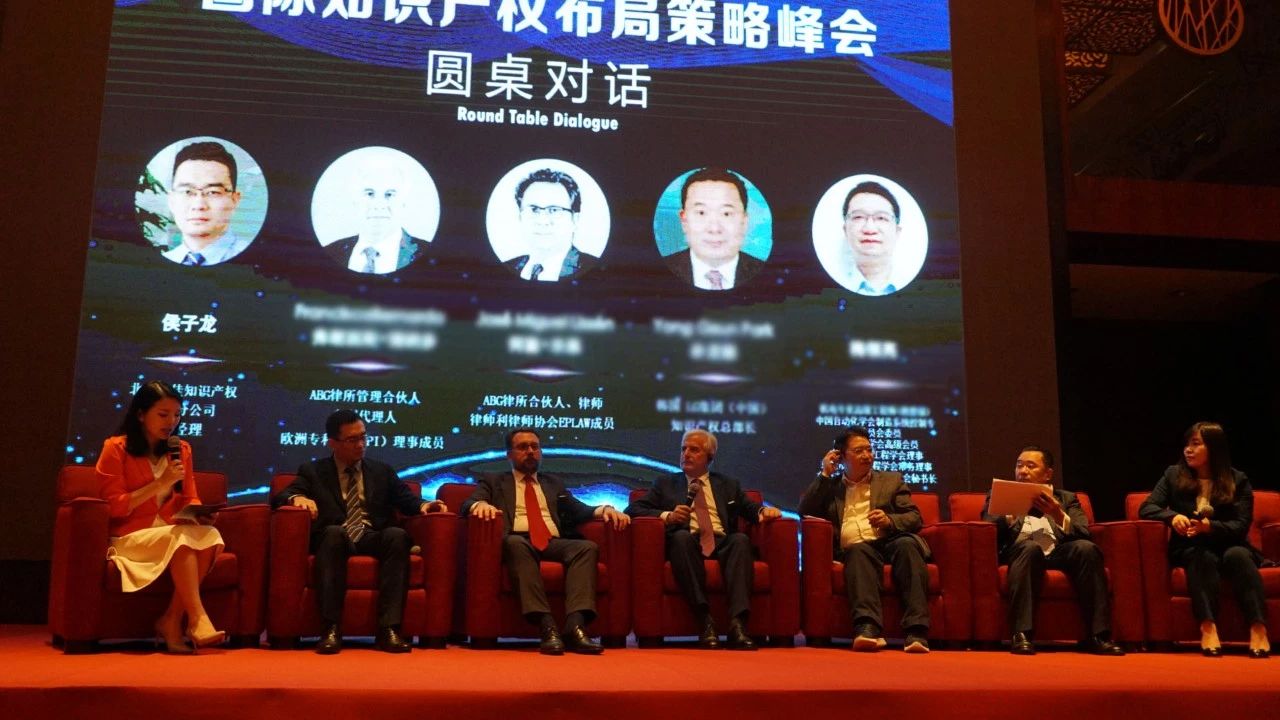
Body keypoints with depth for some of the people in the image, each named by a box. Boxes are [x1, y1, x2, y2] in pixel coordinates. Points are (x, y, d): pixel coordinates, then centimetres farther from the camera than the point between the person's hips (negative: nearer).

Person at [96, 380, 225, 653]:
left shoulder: (181, 450, 11)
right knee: (184, 537, -34)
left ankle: (172, 620, -22)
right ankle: (197, 620, -35)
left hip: (171, 532, 5)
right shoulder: (116, 448, -2)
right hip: (129, 536, -4)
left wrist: (199, 513, -9)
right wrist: (161, 483, -15)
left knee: (210, 535, -28)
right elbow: (115, 507, -8)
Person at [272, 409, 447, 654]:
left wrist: (423, 505, -11)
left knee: (397, 534, -31)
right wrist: (297, 498, -19)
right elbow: (279, 497, 5)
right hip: (335, 540, -1)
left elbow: (407, 500, 13)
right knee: (334, 532, -36)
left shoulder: (382, 471, 21)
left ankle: (388, 629, -35)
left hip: (373, 540, 2)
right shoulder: (313, 471, 15)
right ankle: (331, 628, -36)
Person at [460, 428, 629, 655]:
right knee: (515, 543, -38)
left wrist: (603, 509, -3)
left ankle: (575, 625, -42)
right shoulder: (493, 482, 23)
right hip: (517, 542, -3)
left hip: (554, 543, 3)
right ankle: (546, 626, -45)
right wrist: (481, 504, -19)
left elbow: (580, 511, 20)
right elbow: (468, 505, 6)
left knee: (587, 547, -28)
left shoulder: (554, 483, 31)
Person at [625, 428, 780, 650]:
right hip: (687, 543, -1)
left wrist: (763, 511, -5)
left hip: (722, 542, 1)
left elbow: (750, 508, 19)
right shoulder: (666, 484, 23)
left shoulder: (728, 485, 29)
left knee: (741, 539, -32)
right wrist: (666, 516, -5)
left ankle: (737, 623, -41)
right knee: (681, 537, -35)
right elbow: (633, 509, 12)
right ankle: (705, 621, -38)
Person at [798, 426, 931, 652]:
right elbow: (805, 512, 10)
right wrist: (824, 474, 9)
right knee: (860, 552, -35)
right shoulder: (830, 486, 24)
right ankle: (867, 629, -53)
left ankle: (917, 632, -42)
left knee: (907, 545, -33)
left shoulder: (892, 480, 24)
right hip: (853, 549, 0)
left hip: (890, 542, 1)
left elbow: (915, 517, 14)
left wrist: (890, 521, -8)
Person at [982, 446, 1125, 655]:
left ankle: (1097, 635, -26)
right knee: (1030, 546, -36)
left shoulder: (1066, 499, 25)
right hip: (1019, 553, -2)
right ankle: (1021, 634, -39)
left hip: (1059, 553, 2)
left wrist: (1059, 516, -12)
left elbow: (1084, 535, 7)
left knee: (1086, 548, -29)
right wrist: (1012, 513, -14)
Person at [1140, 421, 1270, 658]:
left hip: (1228, 546, 0)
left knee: (1237, 555, -35)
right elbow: (1146, 508, -1)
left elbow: (1241, 526, -6)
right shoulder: (1174, 475, 7)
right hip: (1191, 549, 0)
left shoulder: (1238, 480, 4)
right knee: (1203, 557, -35)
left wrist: (1210, 527, -27)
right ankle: (1208, 627, -46)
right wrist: (1172, 516, -23)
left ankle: (1258, 628, -41)